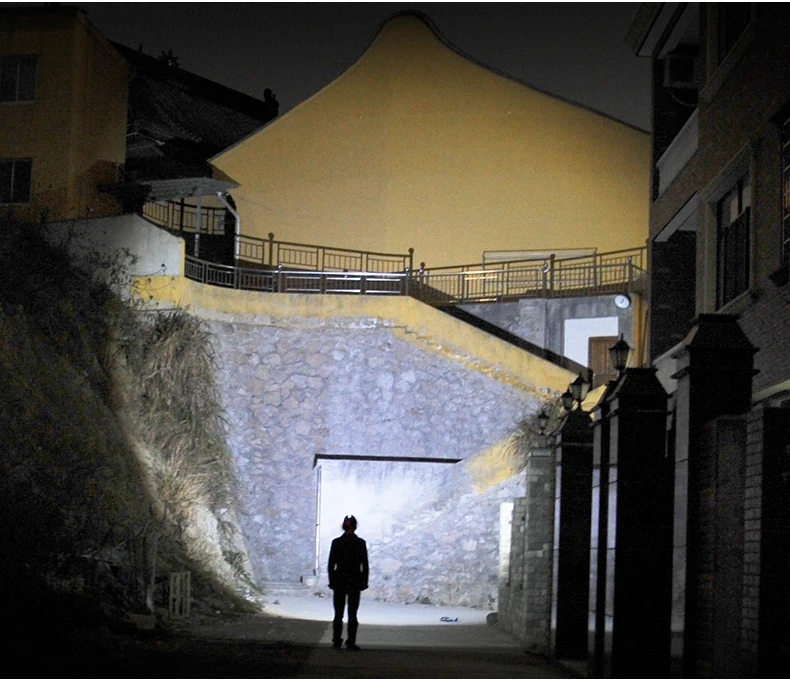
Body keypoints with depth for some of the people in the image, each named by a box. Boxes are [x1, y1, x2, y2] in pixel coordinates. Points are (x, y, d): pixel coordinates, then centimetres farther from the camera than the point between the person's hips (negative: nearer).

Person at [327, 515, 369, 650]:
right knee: (352, 615, 2)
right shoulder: (360, 543, -4)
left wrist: (332, 582, 5)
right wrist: (364, 583, 4)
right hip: (355, 582, -1)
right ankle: (351, 642, -2)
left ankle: (337, 641, 6)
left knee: (338, 614, 8)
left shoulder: (336, 542, -2)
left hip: (339, 582, 1)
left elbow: (331, 564, -1)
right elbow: (365, 564, -4)